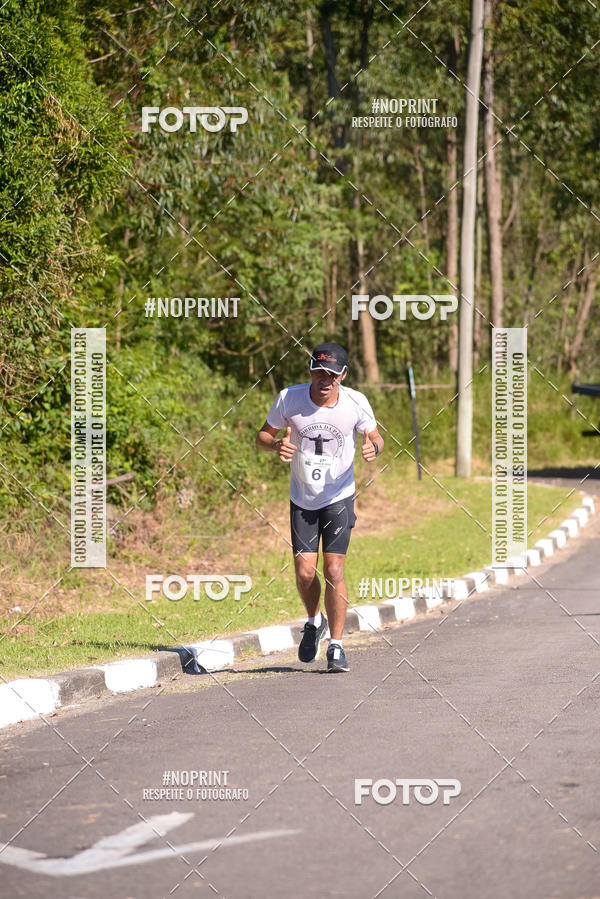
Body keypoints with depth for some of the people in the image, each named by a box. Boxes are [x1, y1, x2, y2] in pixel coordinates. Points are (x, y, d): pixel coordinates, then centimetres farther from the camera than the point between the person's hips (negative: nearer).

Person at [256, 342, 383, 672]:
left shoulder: (355, 402, -11)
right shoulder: (289, 398, -11)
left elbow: (374, 436, 4)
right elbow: (262, 435, 1)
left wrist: (373, 447, -20)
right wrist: (277, 445, -22)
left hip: (339, 497, -1)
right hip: (302, 499, 1)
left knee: (333, 570, -11)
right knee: (305, 572, -5)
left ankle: (336, 646, 0)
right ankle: (315, 621, 28)